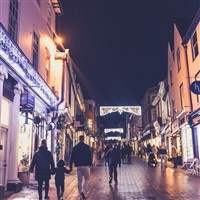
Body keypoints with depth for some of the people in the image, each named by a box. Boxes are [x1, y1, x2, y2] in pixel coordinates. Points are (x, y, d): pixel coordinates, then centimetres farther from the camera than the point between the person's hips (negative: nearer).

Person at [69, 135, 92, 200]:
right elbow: (90, 156, -2)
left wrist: (70, 166, 9)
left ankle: (81, 195, 12)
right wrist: (90, 164, 10)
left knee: (79, 180, 9)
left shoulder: (75, 147, 5)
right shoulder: (87, 147, -3)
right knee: (86, 179, 7)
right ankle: (83, 191, -14)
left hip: (78, 166, 3)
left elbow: (72, 157, 5)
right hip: (86, 165, -3)